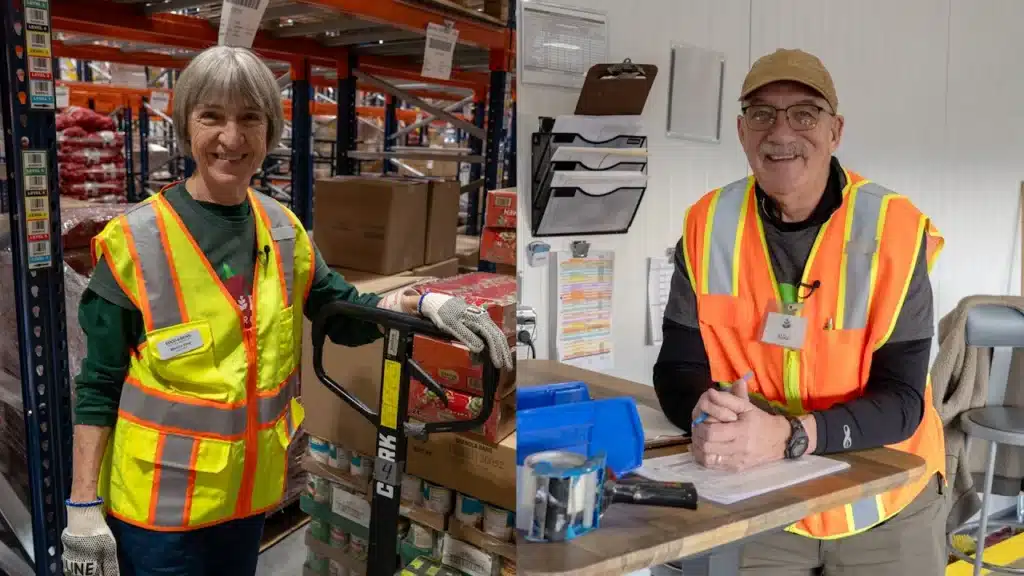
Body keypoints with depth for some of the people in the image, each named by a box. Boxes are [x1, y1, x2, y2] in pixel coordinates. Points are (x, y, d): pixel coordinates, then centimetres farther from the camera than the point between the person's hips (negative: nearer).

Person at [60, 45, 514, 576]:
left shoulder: (282, 229, 0)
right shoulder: (134, 240, -14)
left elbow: (344, 313, 7)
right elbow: (99, 385, -9)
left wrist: (425, 303, -11)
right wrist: (84, 506, -10)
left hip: (249, 492, 5)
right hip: (158, 504, -4)